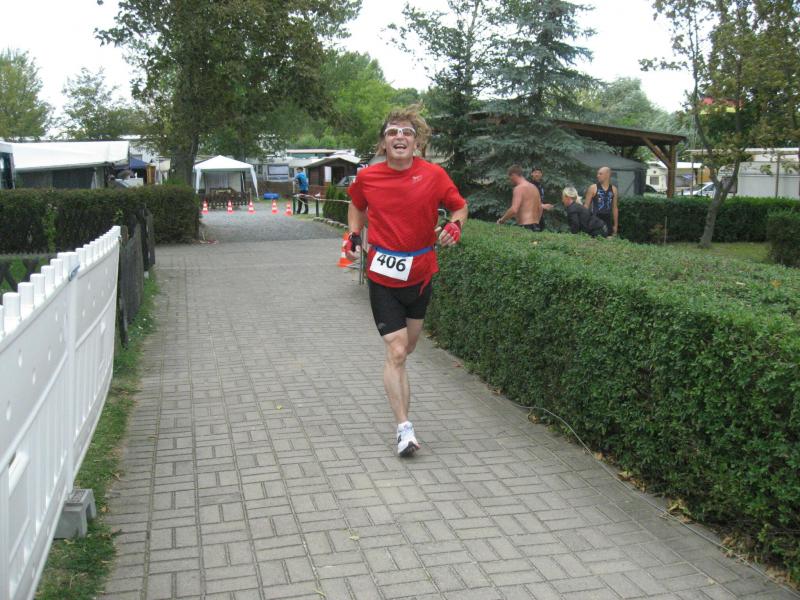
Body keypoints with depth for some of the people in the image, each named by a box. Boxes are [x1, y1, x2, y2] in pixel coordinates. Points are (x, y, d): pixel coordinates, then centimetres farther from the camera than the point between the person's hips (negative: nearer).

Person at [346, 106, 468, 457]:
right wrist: (354, 235, 0)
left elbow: (460, 207, 5)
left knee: (408, 345, 19)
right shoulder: (367, 178, -6)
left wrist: (454, 225, -17)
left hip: (420, 273, 2)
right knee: (396, 351, -9)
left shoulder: (433, 175, -8)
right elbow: (357, 205, 16)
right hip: (383, 275, -2)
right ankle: (404, 429, -4)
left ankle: (396, 380, 53)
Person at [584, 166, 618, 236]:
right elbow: (586, 205, 0)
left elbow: (615, 208, 14)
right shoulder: (593, 188, -1)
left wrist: (616, 225, 12)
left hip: (608, 221, 3)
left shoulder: (613, 190, 9)